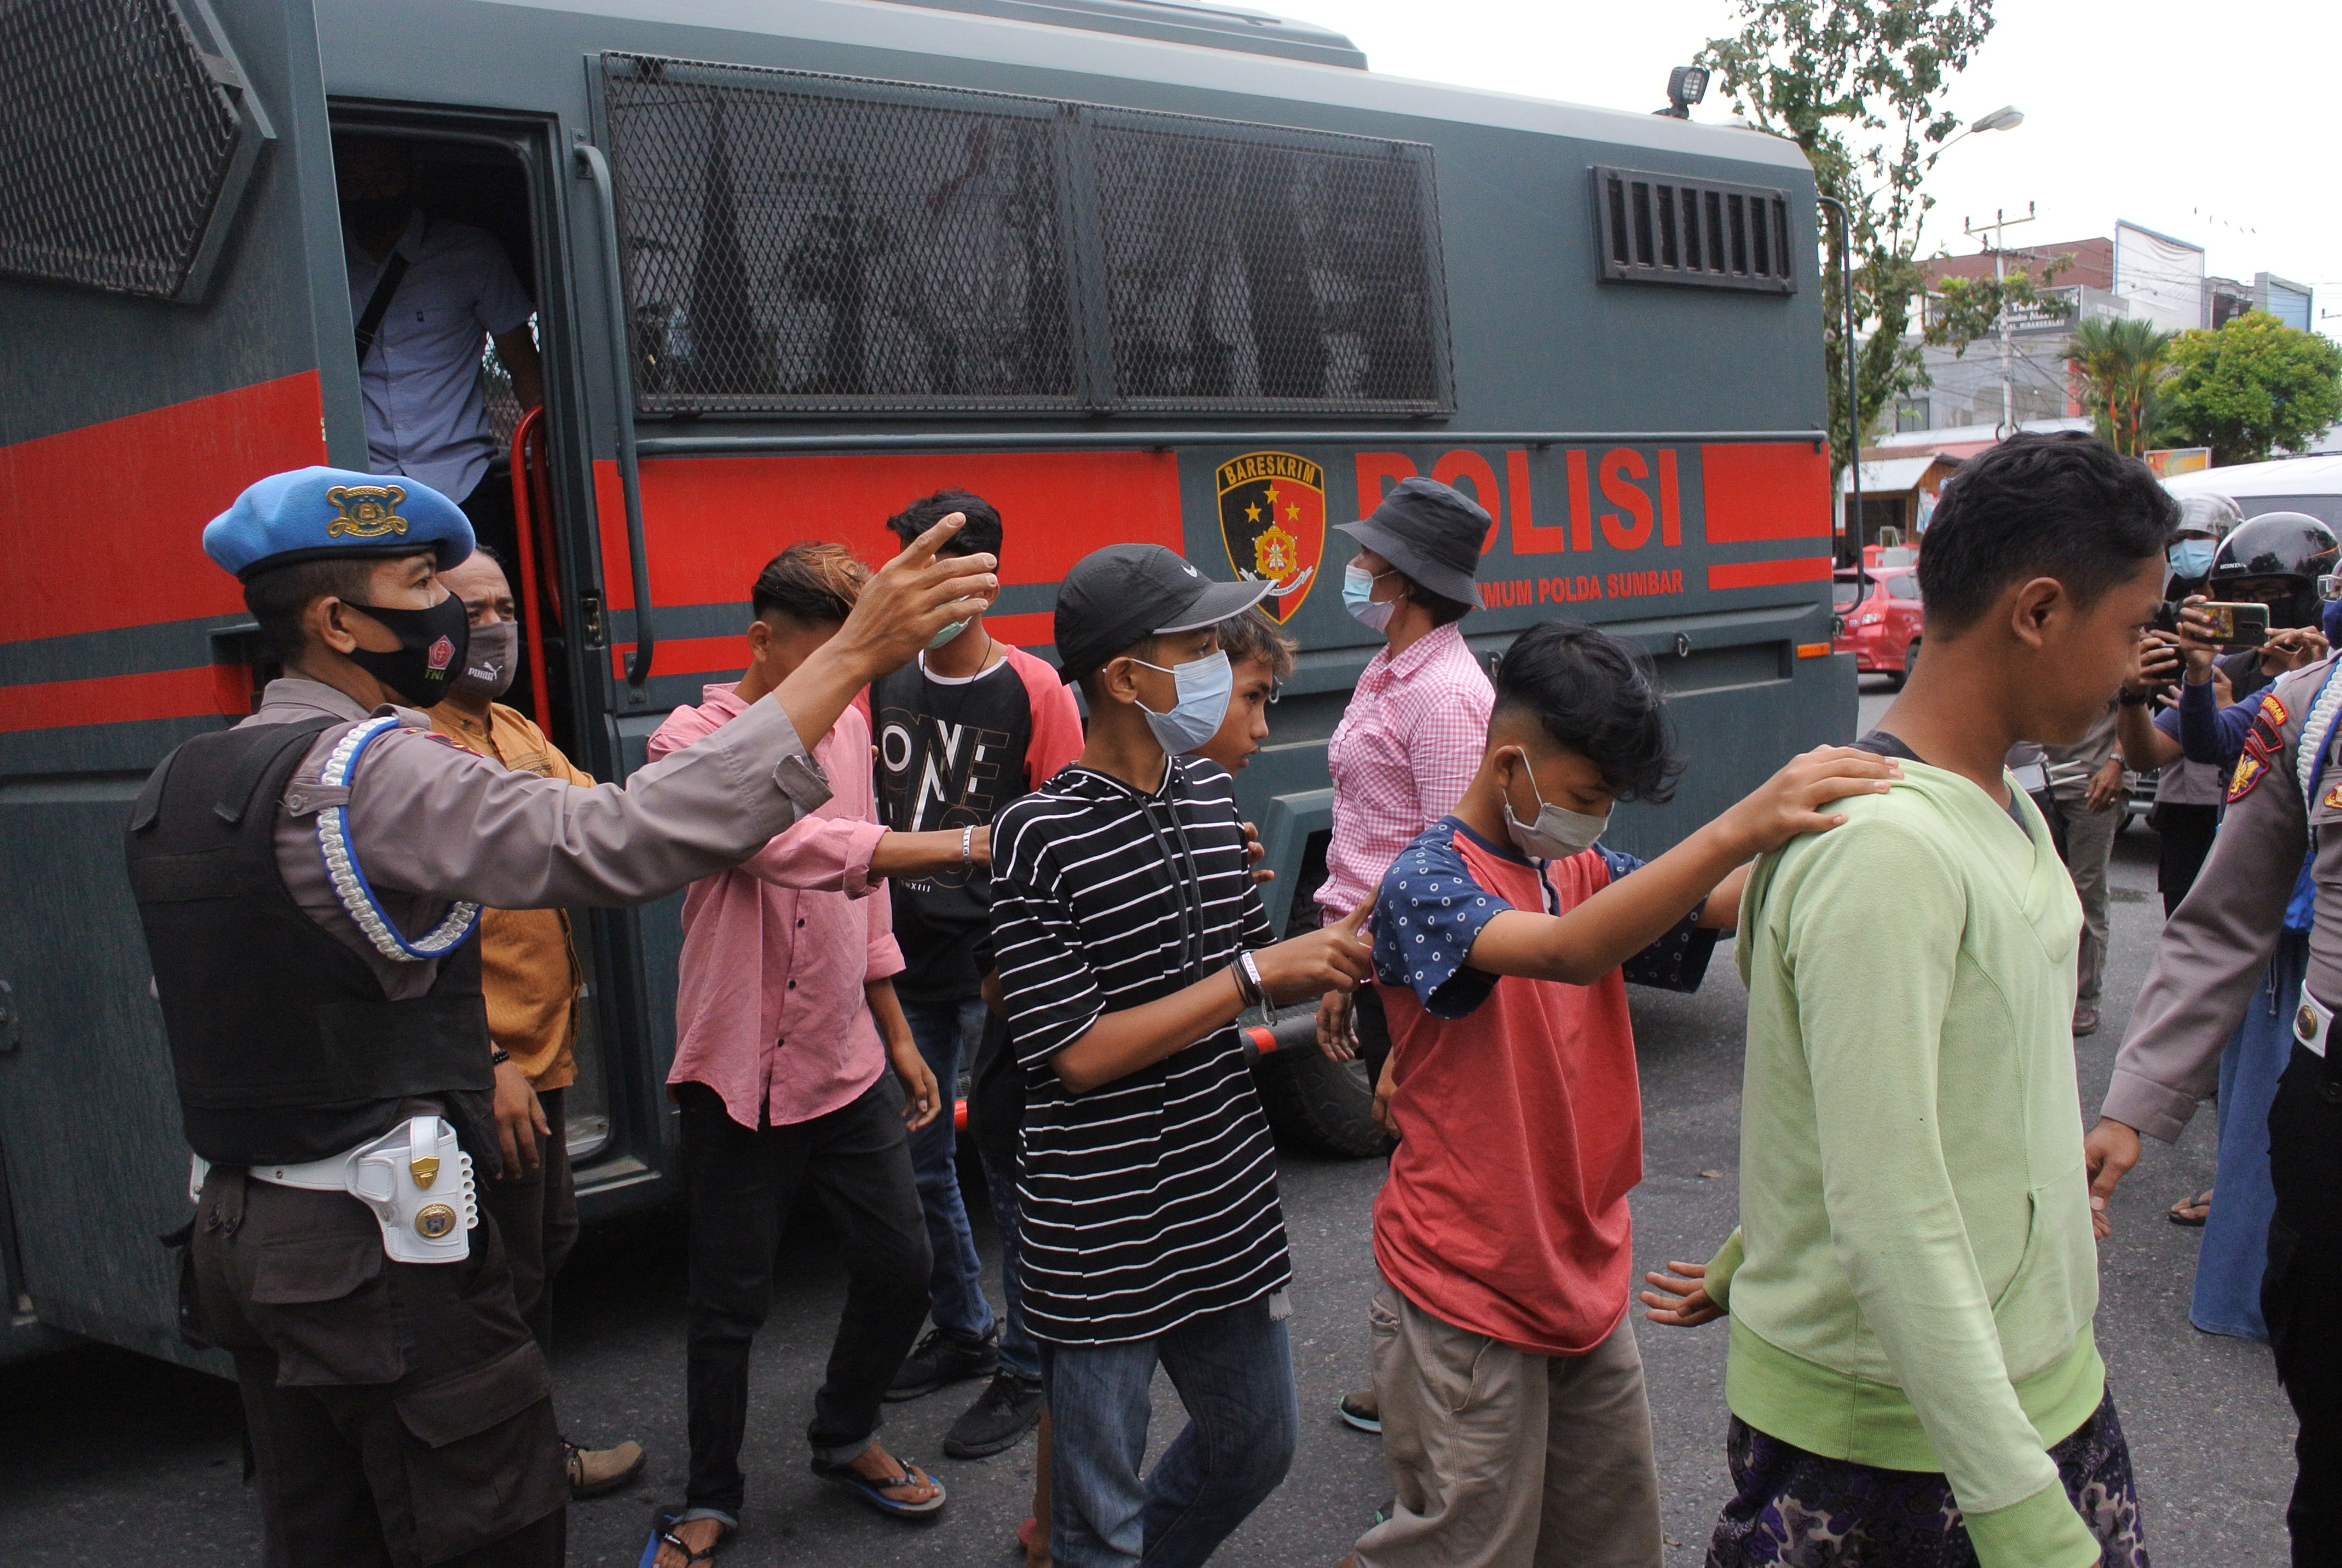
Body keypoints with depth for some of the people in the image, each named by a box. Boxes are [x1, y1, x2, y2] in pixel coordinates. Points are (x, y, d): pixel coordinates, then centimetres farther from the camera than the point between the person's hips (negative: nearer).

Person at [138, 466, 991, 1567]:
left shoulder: (177, 790, 9)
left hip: (235, 1228, 9)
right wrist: (852, 657, -35)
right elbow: (620, 843, -33)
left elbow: (189, 1003, 17)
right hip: (375, 1240, -9)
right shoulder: (372, 771, -20)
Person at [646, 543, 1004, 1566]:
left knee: (900, 1267, 11)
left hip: (849, 1066, 6)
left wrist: (899, 1036, 16)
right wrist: (964, 845, -40)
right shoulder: (696, 743, -15)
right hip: (741, 1078, -5)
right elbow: (793, 846, -33)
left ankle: (846, 1439, 37)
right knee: (731, 1305, 7)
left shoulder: (846, 728, 7)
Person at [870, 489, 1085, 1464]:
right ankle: (964, 1330, 36)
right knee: (919, 1162, 16)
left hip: (999, 973, -5)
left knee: (1009, 1169, 3)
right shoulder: (884, 685, 5)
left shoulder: (1034, 693, -8)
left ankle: (1026, 1372, 18)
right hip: (907, 969, 6)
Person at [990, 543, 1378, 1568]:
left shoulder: (1208, 799, 3)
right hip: (1101, 1240, -7)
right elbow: (1080, 1053, -20)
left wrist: (1332, 949, -7)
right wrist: (1257, 975, -19)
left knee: (1257, 1446, 24)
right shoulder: (1037, 836, -18)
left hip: (1230, 1206, 7)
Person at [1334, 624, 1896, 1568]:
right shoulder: (1426, 883, -18)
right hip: (1468, 1301, -7)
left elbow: (1722, 907, -8)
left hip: (1586, 1279, 8)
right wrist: (1741, 827, -47)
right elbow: (1567, 952, -37)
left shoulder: (1588, 873, 7)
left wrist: (1804, 832, -28)